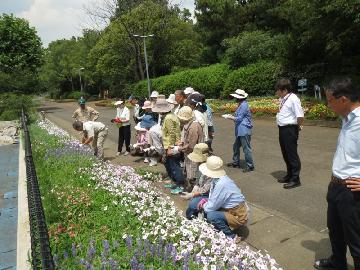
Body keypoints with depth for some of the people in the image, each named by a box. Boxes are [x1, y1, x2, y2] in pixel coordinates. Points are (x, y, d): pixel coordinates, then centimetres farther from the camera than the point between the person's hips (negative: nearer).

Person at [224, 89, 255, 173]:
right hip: (240, 131, 11)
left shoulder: (244, 105, -17)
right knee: (236, 146, 19)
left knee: (246, 149, -4)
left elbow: (239, 119, -18)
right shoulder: (241, 105, 14)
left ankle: (250, 166, 5)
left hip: (244, 131, -11)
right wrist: (232, 116, 9)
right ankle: (236, 162, 33)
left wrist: (230, 117, -5)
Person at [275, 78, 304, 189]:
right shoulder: (282, 99, 9)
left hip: (290, 130, -9)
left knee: (292, 155, 0)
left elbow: (300, 116, -24)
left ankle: (295, 179, 13)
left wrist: (298, 126, -9)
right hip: (282, 129, 9)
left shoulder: (293, 99, -18)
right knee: (285, 154, 19)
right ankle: (289, 175, 36)